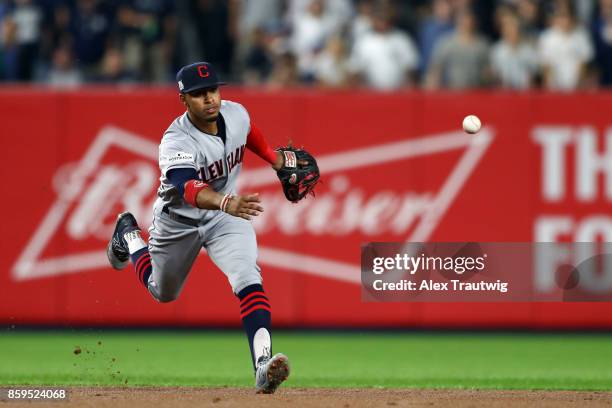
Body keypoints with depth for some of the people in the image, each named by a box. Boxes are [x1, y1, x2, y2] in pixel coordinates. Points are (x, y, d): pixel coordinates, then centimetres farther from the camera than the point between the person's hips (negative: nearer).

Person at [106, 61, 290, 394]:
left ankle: (262, 363, -35)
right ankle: (129, 235, 51)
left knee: (248, 279, -24)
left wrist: (274, 158, 14)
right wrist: (225, 202, -73)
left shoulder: (236, 114, -19)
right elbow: (188, 188, -56)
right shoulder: (175, 142, -36)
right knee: (163, 292, 22)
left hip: (225, 217, 2)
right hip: (178, 221, -2)